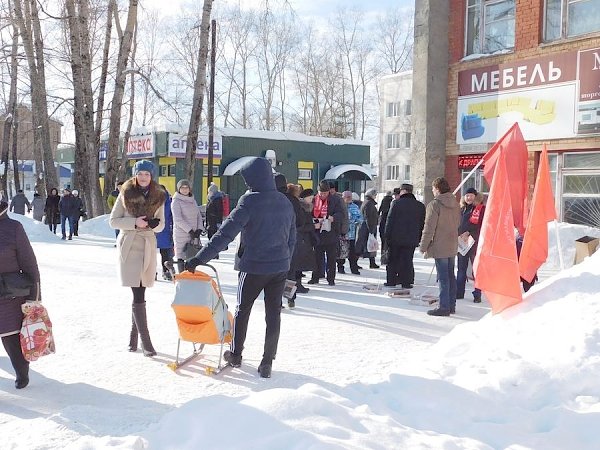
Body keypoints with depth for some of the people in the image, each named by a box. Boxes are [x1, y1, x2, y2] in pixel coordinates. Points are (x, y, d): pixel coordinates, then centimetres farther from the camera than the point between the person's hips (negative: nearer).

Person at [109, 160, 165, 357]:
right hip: (129, 246, -3)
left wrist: (153, 223, -10)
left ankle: (134, 335, 24)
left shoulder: (158, 197, 8)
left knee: (139, 294, 9)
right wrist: (134, 222, -15)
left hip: (148, 246, 3)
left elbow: (161, 224, 13)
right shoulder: (125, 194, 0)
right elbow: (113, 220, 0)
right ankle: (145, 341, -6)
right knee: (138, 295, -10)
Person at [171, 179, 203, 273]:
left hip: (193, 235, 6)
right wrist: (190, 230, -16)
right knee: (181, 258, -5)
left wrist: (199, 229, -2)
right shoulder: (176, 201, -3)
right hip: (181, 234, -6)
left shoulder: (193, 200, 16)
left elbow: (199, 216, 14)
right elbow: (178, 219, -13)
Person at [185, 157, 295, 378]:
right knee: (273, 313, 8)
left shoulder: (250, 201, -15)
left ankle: (235, 354, 28)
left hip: (254, 266, -4)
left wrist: (199, 258, -19)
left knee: (242, 310, 14)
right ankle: (267, 362, 10)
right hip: (280, 267, 5)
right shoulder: (285, 202, 4)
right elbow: (292, 237, 11)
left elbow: (225, 233, -20)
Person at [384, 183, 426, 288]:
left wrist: (387, 235, 0)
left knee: (392, 260, 9)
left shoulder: (396, 203, -7)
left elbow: (390, 221, -6)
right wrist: (418, 238, 13)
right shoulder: (420, 206, 3)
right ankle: (406, 282, 5)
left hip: (395, 237, -2)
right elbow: (422, 224, 7)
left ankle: (391, 280, 12)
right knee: (407, 261, 6)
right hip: (411, 239, 2)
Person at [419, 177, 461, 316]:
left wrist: (423, 247, -8)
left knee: (443, 277, -5)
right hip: (453, 246, 8)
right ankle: (451, 305, 22)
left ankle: (444, 307, -3)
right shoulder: (456, 204, 9)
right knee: (450, 276, 14)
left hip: (440, 247, -7)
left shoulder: (434, 204, -14)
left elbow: (429, 228, -15)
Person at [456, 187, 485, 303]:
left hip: (475, 243, -6)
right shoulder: (462, 209, 15)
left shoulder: (481, 209, -3)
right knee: (461, 269, 11)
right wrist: (458, 237, 7)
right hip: (461, 243, 6)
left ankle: (477, 295, 2)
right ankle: (459, 292, 18)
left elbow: (482, 226, -10)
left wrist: (469, 234, -15)